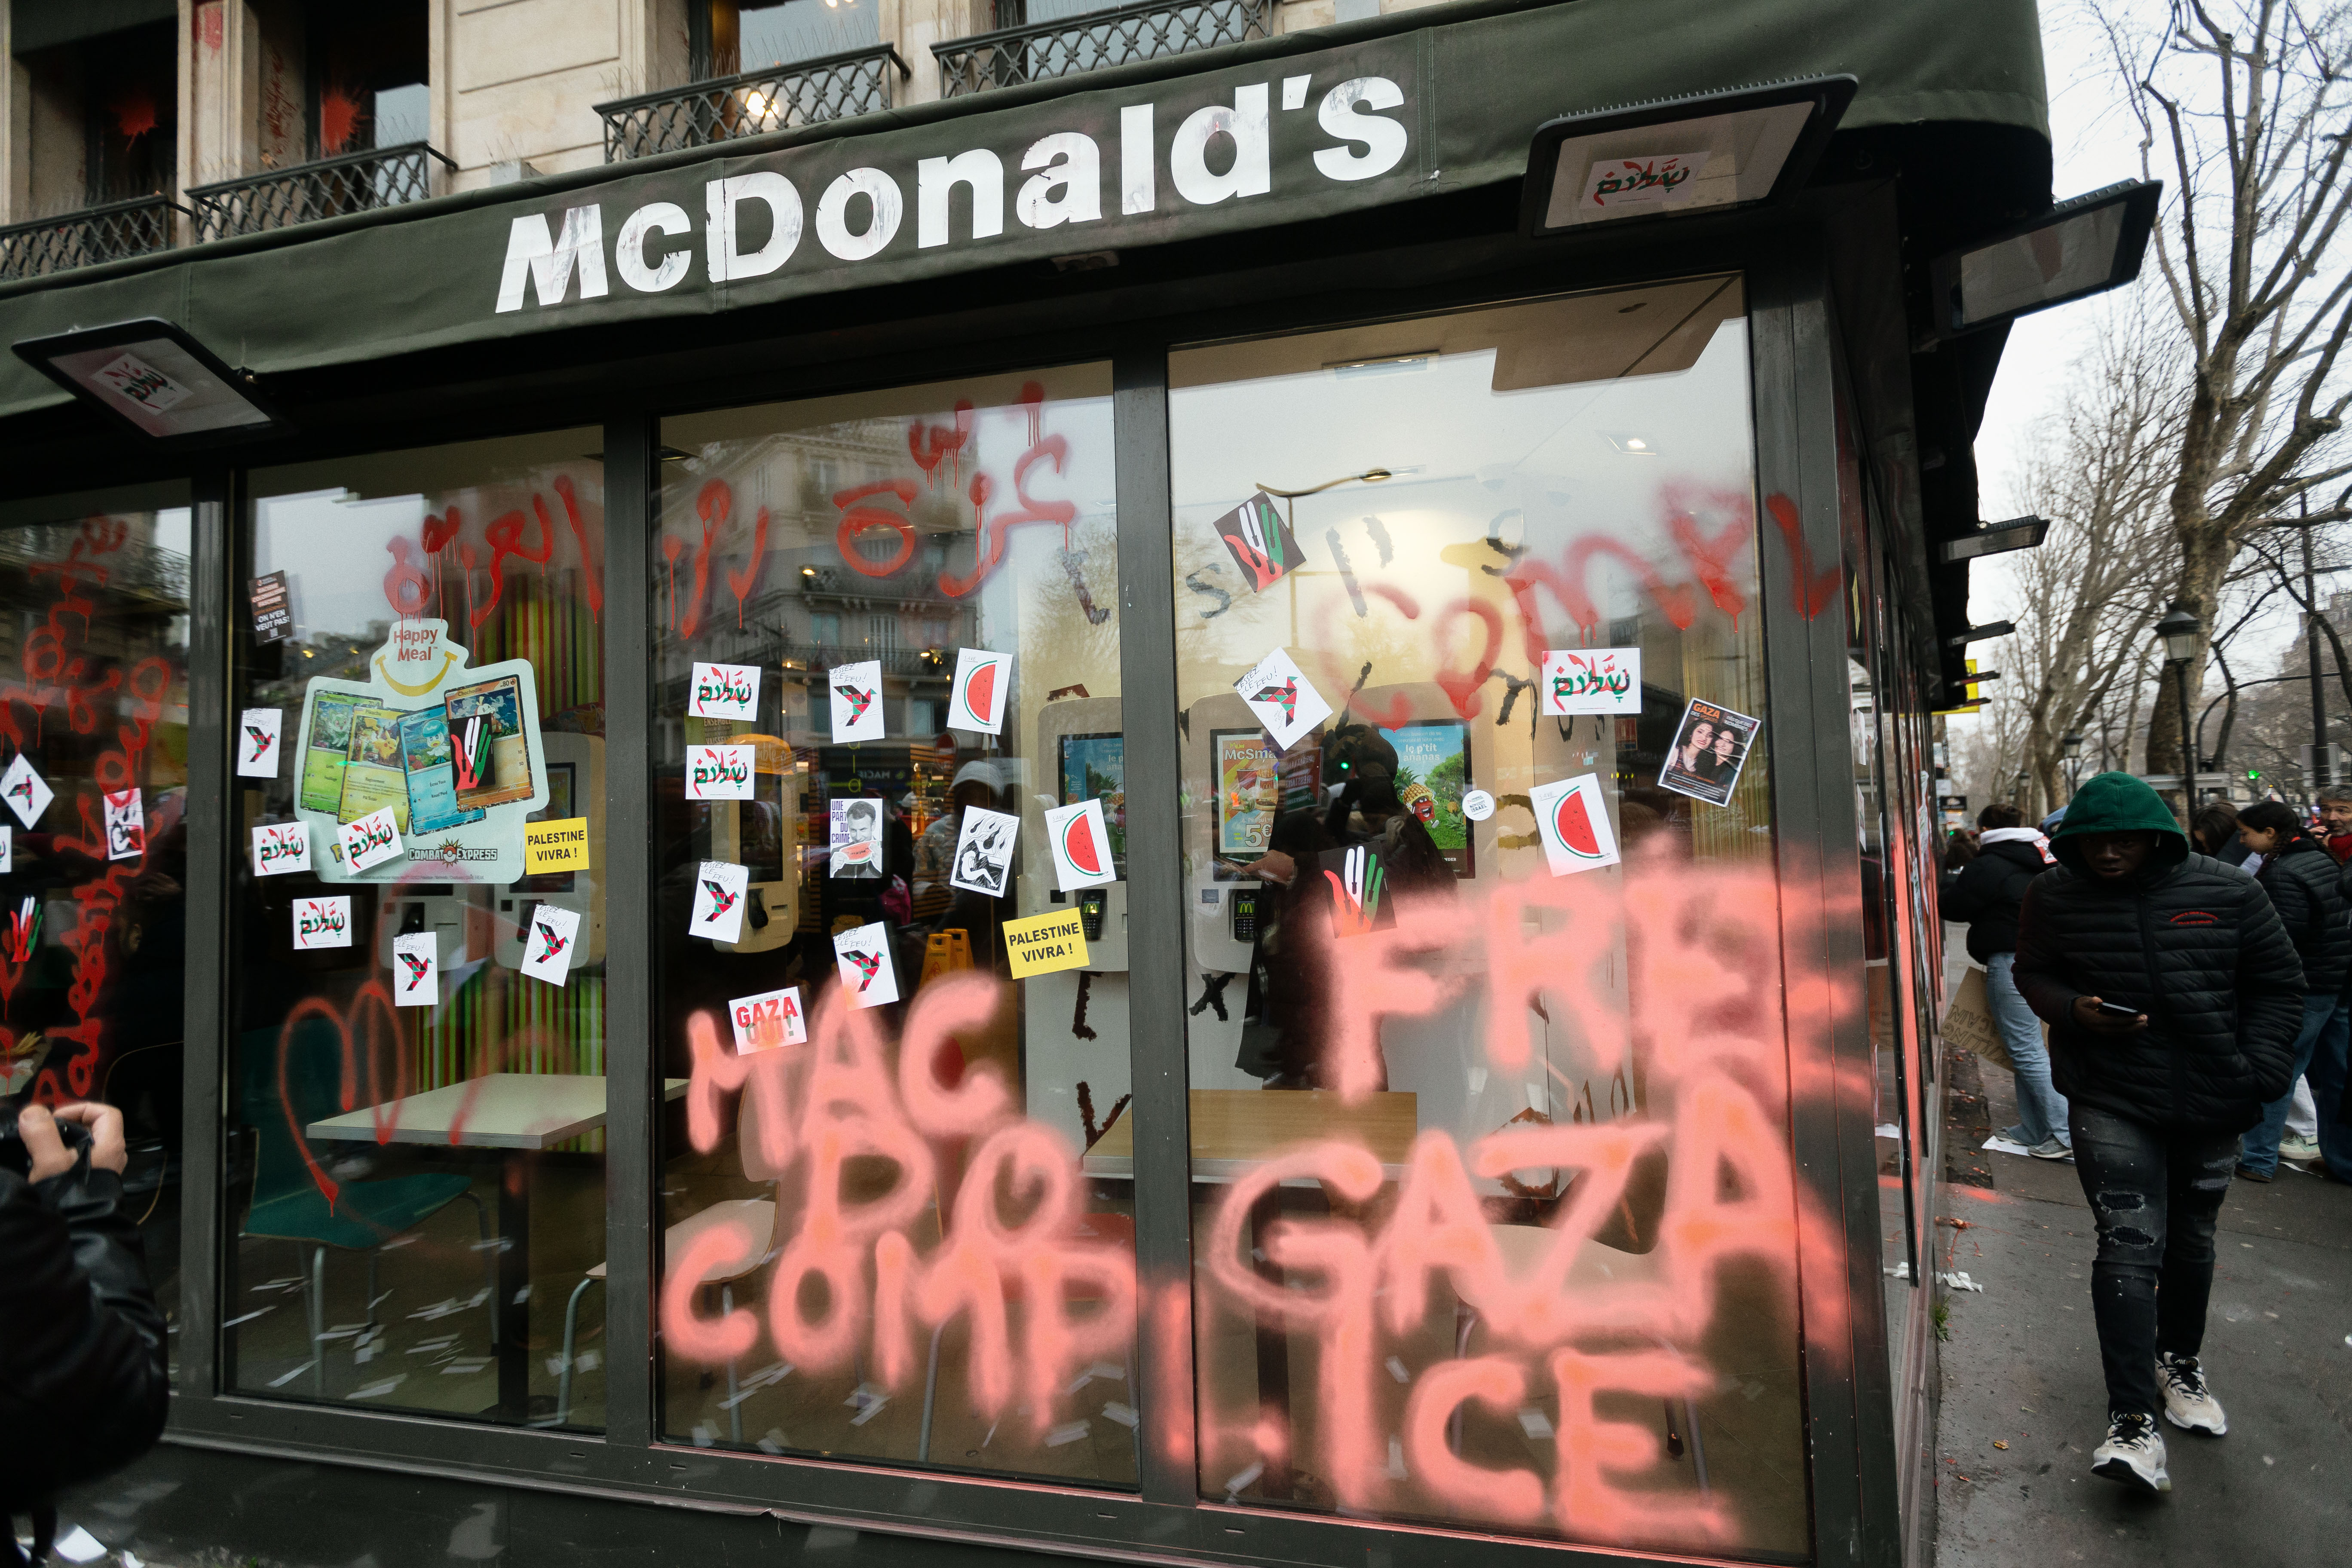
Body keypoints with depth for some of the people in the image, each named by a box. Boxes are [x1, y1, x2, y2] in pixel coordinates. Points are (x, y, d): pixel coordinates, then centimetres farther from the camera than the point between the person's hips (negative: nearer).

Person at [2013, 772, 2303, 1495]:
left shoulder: (2227, 892, -4)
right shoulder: (2053, 897, -5)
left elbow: (2279, 983, 4)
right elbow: (2033, 976, 6)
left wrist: (2258, 1074, -5)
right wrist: (2076, 1010, -15)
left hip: (2212, 1103, 2)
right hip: (2111, 1101, -2)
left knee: (2191, 1243, 19)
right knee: (2129, 1245, -11)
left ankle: (2179, 1362, 42)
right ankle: (2133, 1422, -8)